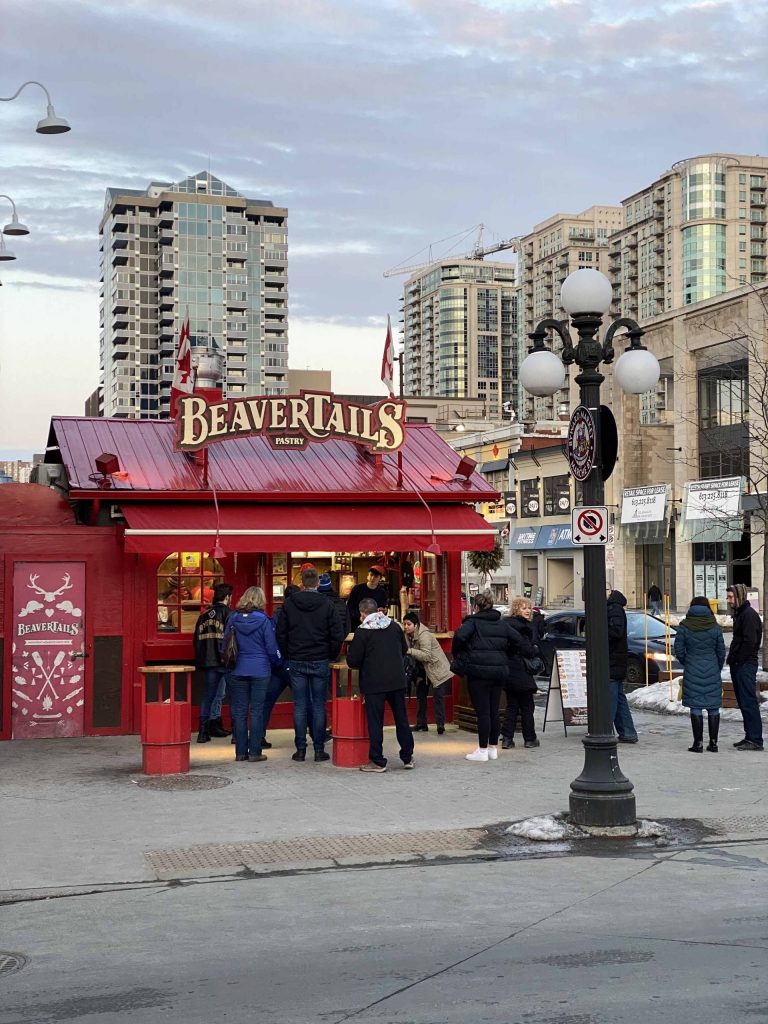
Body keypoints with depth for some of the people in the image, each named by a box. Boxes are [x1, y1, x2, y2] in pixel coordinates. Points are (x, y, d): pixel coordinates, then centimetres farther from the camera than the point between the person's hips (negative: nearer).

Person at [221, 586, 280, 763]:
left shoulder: (233, 618, 1)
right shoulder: (263, 620, -8)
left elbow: (224, 644, 7)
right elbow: (271, 648, -5)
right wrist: (277, 662, 12)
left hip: (238, 670, 3)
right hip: (260, 670, -3)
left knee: (239, 712, 8)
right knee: (257, 711, 2)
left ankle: (240, 752, 9)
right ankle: (254, 752, 2)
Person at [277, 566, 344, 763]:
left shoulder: (289, 604, 0)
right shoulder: (326, 604, -4)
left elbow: (280, 634, 2)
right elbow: (338, 635, -5)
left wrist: (288, 656, 13)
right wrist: (332, 656, 9)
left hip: (296, 662, 1)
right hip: (320, 662, -1)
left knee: (300, 706, 5)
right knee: (319, 706, 4)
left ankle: (300, 749, 5)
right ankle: (319, 749, 5)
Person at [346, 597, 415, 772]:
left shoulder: (362, 631, -10)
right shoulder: (394, 626, 5)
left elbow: (352, 661, -10)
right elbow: (404, 650, 16)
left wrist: (364, 664, 11)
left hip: (374, 683, -4)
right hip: (397, 680, 4)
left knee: (375, 722, 2)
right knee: (401, 719, 13)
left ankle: (377, 761, 4)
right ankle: (407, 757, 19)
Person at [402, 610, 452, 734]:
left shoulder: (424, 635, -25)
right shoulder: (407, 635, 0)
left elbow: (426, 655, -31)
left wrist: (409, 651, -33)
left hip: (438, 670, -9)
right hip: (425, 670, 9)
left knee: (438, 697, -14)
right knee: (420, 694, 12)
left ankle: (440, 725, -16)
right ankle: (421, 725, 21)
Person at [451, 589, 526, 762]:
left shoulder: (473, 622, -5)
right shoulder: (502, 623, 12)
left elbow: (460, 635, -21)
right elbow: (518, 639, 10)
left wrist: (457, 656, -7)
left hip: (479, 671, -6)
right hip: (499, 670, 6)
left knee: (482, 712, -2)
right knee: (494, 711, 12)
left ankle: (482, 750, 1)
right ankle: (493, 748, 18)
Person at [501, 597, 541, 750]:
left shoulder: (507, 624, 12)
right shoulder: (521, 626, -15)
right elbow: (527, 650, -19)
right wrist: (536, 651, 2)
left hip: (508, 673, 8)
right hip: (521, 673, -8)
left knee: (511, 705, 10)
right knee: (527, 706, 4)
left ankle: (507, 738, 5)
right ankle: (530, 738, 12)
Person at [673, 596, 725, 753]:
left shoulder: (684, 627, -4)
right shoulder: (715, 627, 0)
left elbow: (679, 651, -4)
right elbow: (721, 652, 4)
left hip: (692, 673, -1)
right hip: (712, 672, 1)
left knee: (696, 708, 2)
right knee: (713, 708, 9)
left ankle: (698, 743, 2)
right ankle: (713, 742, 11)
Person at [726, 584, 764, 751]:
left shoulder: (749, 615, -14)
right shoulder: (739, 613, 18)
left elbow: (750, 641, -21)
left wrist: (739, 660, -16)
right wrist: (732, 659, 14)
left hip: (746, 665, -10)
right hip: (738, 666, 10)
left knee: (749, 702, -9)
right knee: (743, 703, 13)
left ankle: (755, 740, -7)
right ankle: (750, 737, 19)